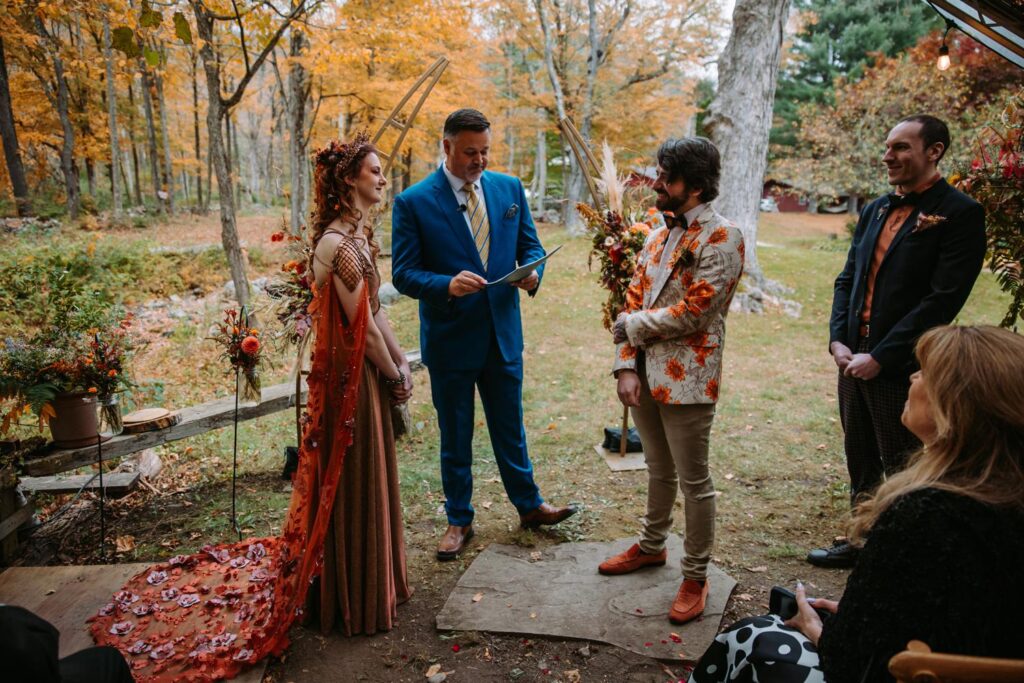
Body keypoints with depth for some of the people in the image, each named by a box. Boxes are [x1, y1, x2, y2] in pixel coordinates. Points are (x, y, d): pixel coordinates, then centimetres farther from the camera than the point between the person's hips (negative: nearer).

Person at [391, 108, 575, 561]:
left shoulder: (510, 189, 3)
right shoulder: (414, 202, -10)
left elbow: (530, 246, 8)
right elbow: (404, 273, -12)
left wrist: (532, 273, -16)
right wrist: (447, 285, -31)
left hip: (503, 334, 3)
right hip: (449, 339, -3)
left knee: (510, 427, 18)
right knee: (454, 435, 12)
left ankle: (529, 506, 36)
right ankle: (459, 520, 30)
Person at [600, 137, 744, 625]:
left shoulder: (722, 238, -12)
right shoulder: (658, 236, 12)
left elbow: (693, 311, -20)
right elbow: (633, 302, 9)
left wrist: (633, 325, -8)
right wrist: (626, 367, -2)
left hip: (687, 380, -7)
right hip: (646, 375, 7)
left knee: (693, 482, 5)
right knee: (659, 470, 23)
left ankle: (695, 577, 21)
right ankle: (652, 546, 41)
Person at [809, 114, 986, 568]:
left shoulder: (959, 214, -11)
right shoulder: (877, 209, 11)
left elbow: (942, 300, -17)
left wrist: (879, 357, -18)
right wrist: (838, 340, -2)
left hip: (901, 368, -7)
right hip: (854, 360, 7)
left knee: (901, 472, 7)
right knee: (861, 464, 19)